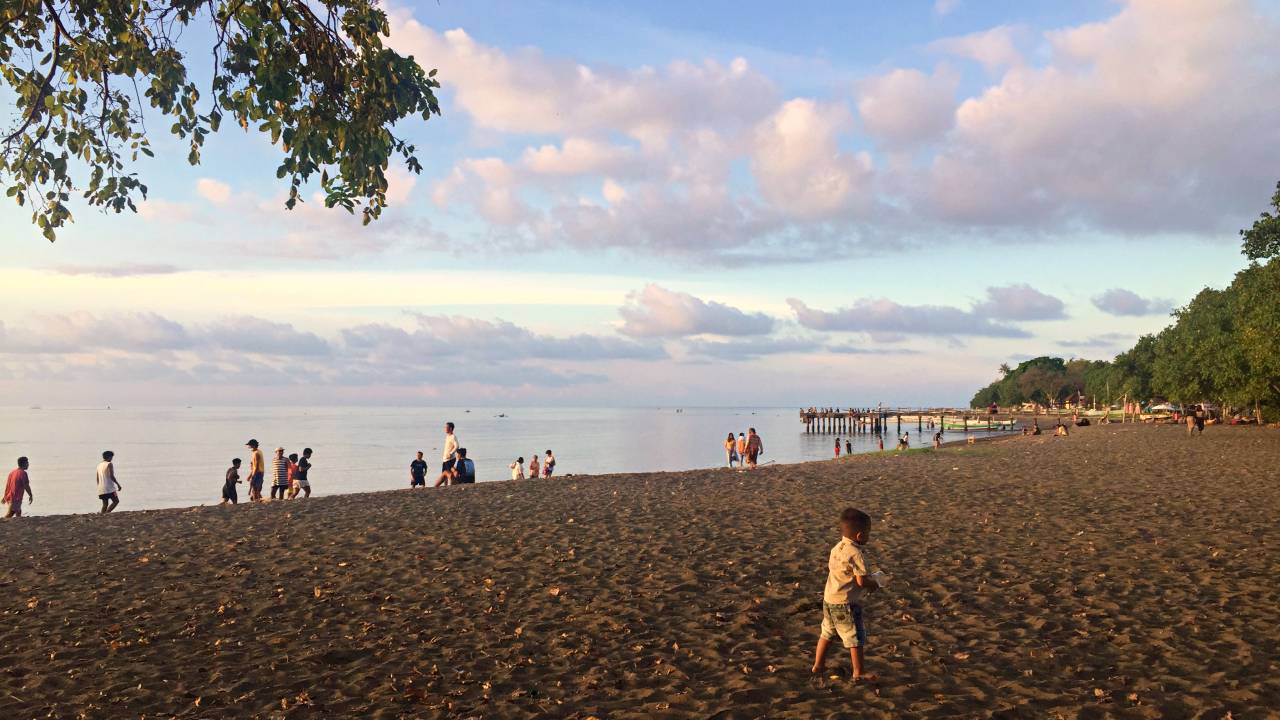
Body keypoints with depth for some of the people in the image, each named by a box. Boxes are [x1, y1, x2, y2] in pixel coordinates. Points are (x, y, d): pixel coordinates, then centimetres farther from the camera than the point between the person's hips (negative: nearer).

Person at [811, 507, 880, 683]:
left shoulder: (837, 548, 5)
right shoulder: (856, 554, -21)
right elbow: (862, 581, -24)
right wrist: (873, 584, -1)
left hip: (829, 598, 8)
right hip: (846, 603, -8)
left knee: (827, 633, 20)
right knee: (856, 636, 6)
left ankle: (817, 666, 29)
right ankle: (859, 672, 15)